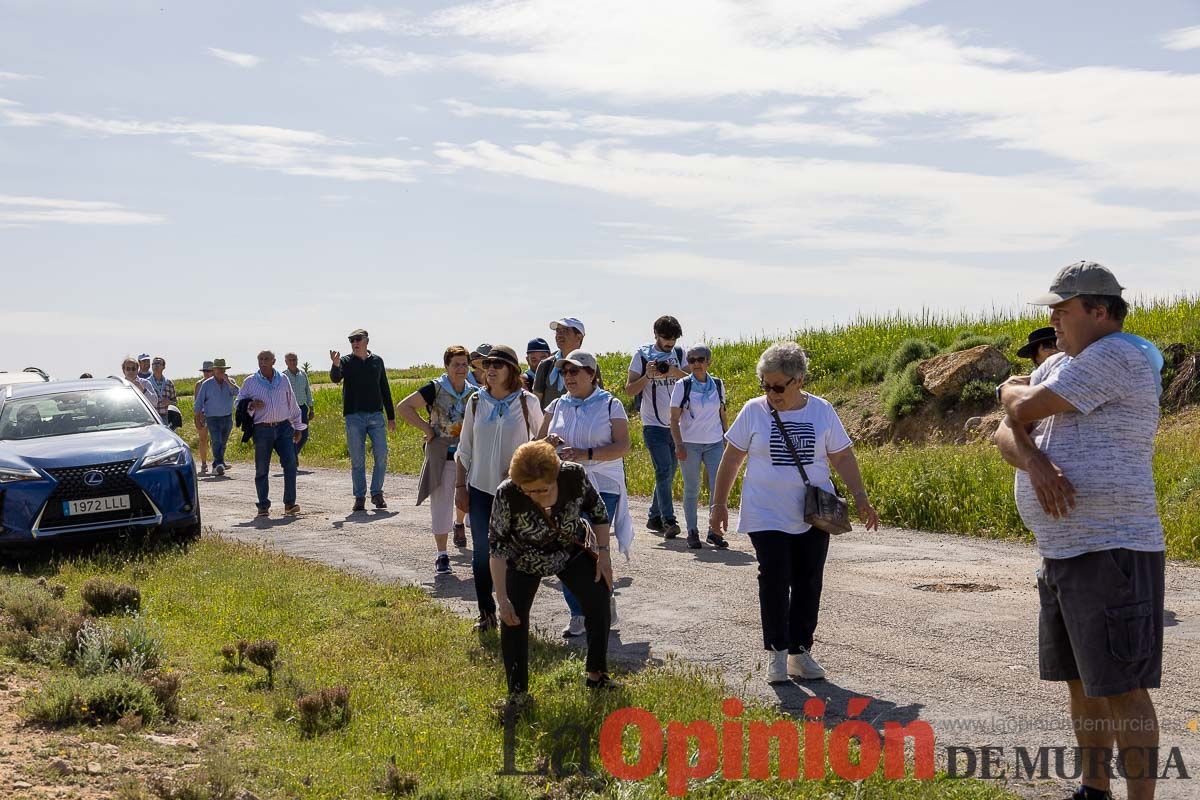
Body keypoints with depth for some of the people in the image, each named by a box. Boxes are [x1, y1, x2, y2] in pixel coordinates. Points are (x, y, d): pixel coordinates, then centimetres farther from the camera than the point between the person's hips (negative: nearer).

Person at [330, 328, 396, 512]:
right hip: (354, 416, -2)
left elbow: (385, 389, 15)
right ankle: (359, 498, 7)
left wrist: (391, 416, 14)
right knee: (357, 460, 1)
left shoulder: (377, 361, 10)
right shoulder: (346, 361, 2)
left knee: (381, 455, -3)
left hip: (376, 415, 2)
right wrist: (335, 366, -40)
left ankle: (377, 493, 10)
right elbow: (335, 378, -18)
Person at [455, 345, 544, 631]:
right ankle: (486, 613, 14)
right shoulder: (476, 401, 3)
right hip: (481, 489, 2)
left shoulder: (527, 402, -4)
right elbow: (464, 448, 9)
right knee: (482, 552, 2)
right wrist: (460, 486, 5)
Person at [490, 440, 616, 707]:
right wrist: (502, 599, -29)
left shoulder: (574, 476, -28)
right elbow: (497, 547, -26)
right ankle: (518, 694, -1)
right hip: (524, 561, -2)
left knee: (599, 595, -11)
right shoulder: (507, 494, -33)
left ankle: (597, 674, 7)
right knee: (513, 618, -15)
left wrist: (603, 552, -13)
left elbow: (597, 510, -8)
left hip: (570, 552, 2)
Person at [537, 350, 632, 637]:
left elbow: (622, 446, -8)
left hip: (600, 488, -5)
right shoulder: (557, 406, 12)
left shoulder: (610, 405, -1)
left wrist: (586, 454, -20)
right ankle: (579, 614, 13)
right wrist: (549, 442, -8)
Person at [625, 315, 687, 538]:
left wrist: (676, 372, -16)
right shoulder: (642, 355, -2)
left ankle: (655, 517, 22)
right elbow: (629, 390, -2)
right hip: (654, 425, -4)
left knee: (669, 472, 10)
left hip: (676, 424, 5)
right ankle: (668, 521, -16)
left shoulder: (678, 354, 8)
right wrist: (647, 376, -18)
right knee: (664, 471, -14)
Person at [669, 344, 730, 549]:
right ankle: (692, 532, 13)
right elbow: (674, 419, -4)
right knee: (691, 490, 4)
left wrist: (727, 442, 12)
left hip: (715, 444, 2)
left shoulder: (718, 385, 5)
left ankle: (714, 531, 4)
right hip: (690, 445, -2)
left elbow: (722, 416, 14)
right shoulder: (682, 386, -4)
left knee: (719, 487, -6)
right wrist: (679, 445, -14)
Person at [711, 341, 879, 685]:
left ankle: (800, 651, 18)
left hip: (813, 517, 2)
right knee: (775, 581, -9)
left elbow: (843, 457, 8)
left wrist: (860, 498, 1)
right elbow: (731, 459, 5)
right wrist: (719, 504, 4)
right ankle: (777, 652, 3)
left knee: (808, 584, 6)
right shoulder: (753, 411, -1)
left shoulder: (822, 411, 2)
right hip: (767, 517, -2)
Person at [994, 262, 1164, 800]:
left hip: (1113, 553, -10)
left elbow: (1026, 408, -16)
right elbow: (1006, 432, 7)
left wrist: (1011, 391, 8)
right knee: (1081, 681, 18)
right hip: (1062, 553, 10)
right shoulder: (1058, 365, 15)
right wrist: (1033, 460, -16)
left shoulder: (1116, 356, -14)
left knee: (1122, 689, -5)